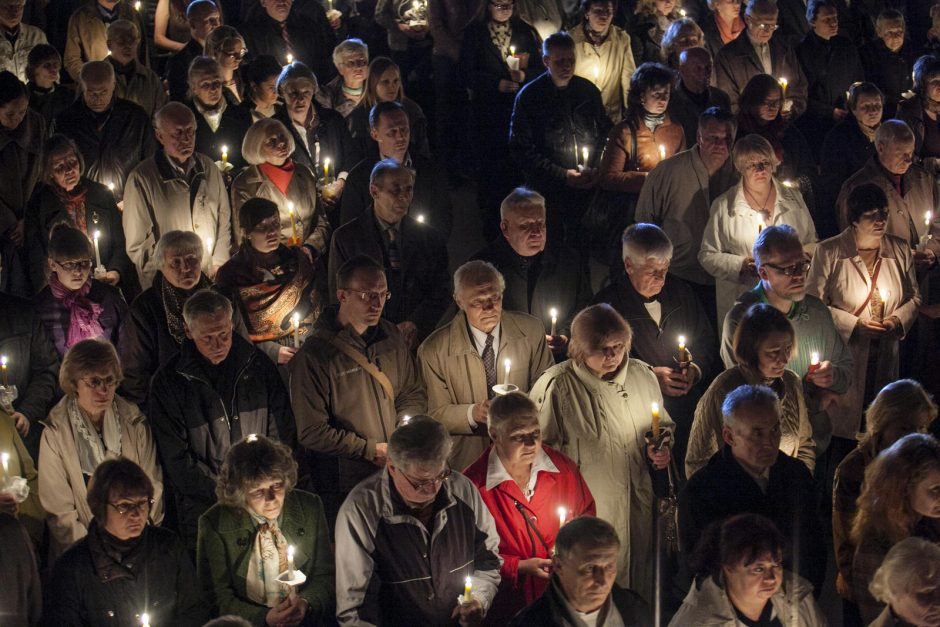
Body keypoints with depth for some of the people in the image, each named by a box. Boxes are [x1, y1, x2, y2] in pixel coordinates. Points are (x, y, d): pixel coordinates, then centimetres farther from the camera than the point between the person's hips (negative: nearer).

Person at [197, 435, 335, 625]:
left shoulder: (310, 508, 1)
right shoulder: (215, 524, -5)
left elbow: (325, 577, 8)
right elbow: (219, 599, -2)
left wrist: (305, 604, -12)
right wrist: (265, 618, -16)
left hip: (306, 621, 2)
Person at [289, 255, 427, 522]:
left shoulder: (391, 337, 3)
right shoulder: (314, 356, -16)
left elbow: (414, 394, 15)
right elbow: (312, 433, -16)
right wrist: (372, 450, -15)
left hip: (399, 477, 5)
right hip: (343, 488, -5)